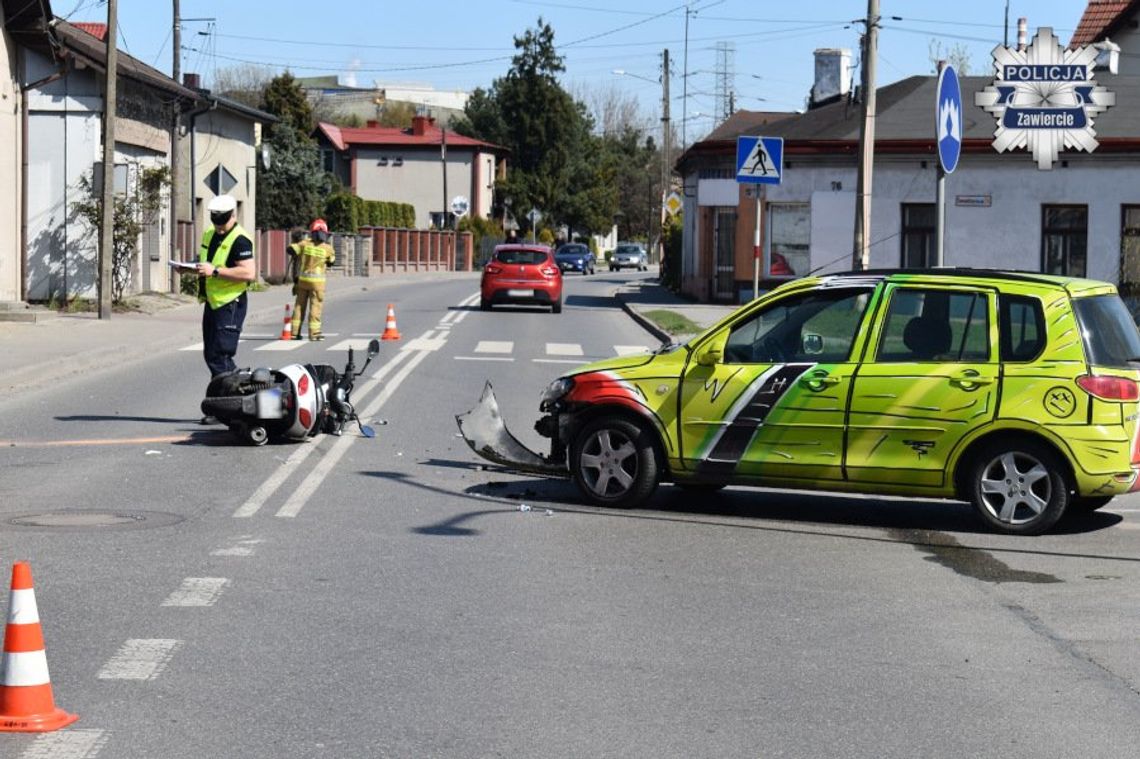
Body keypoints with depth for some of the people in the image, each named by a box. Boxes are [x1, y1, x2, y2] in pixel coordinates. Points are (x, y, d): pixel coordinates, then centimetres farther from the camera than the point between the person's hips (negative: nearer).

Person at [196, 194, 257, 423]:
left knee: (219, 357, -10)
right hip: (212, 302, 10)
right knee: (211, 354, 13)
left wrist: (215, 271, -26)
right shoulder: (209, 235, 14)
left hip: (230, 304, -10)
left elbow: (249, 273, -24)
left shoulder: (240, 240, -14)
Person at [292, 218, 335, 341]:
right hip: (317, 280, -3)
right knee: (316, 306, 2)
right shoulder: (327, 248, -8)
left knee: (299, 305, 11)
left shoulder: (305, 244, -5)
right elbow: (331, 260, 8)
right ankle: (314, 332, -1)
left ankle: (295, 332, 14)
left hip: (302, 279, 3)